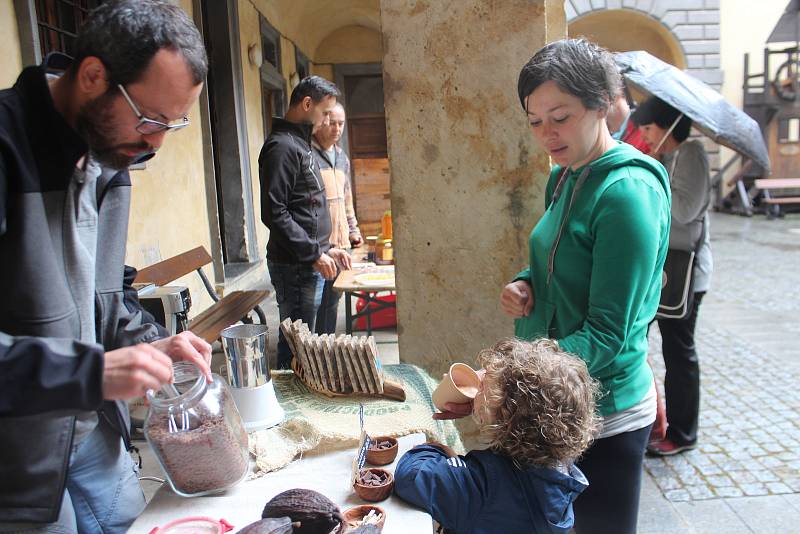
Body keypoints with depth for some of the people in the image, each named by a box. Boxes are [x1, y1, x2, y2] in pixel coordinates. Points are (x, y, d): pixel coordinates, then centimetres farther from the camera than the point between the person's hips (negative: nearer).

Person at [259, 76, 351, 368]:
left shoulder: (300, 144, 18)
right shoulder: (281, 147, -14)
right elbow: (274, 214, -21)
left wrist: (326, 248, 17)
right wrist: (314, 254, -18)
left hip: (309, 265, 10)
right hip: (294, 267, -10)